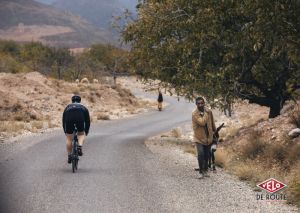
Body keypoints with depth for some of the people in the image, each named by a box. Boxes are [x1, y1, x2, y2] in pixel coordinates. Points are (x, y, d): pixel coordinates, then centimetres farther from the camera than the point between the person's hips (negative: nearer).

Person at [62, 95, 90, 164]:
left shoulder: (68, 107, 35)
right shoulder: (83, 108, 33)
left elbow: (63, 119, 35)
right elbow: (87, 121, 34)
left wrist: (65, 131, 43)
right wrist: (86, 131, 44)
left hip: (69, 119, 0)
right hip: (80, 119, 0)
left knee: (69, 139, 13)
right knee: (81, 134, 22)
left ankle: (69, 156, 16)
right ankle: (80, 146, -4)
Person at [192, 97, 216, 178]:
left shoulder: (209, 111, -1)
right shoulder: (195, 113, -17)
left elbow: (212, 122, 15)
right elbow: (202, 122, -28)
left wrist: (214, 131, 25)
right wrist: (206, 114, -20)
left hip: (208, 137, 5)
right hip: (199, 137, -5)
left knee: (207, 155, 12)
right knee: (201, 154, -15)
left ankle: (205, 170, 27)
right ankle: (201, 171, -3)